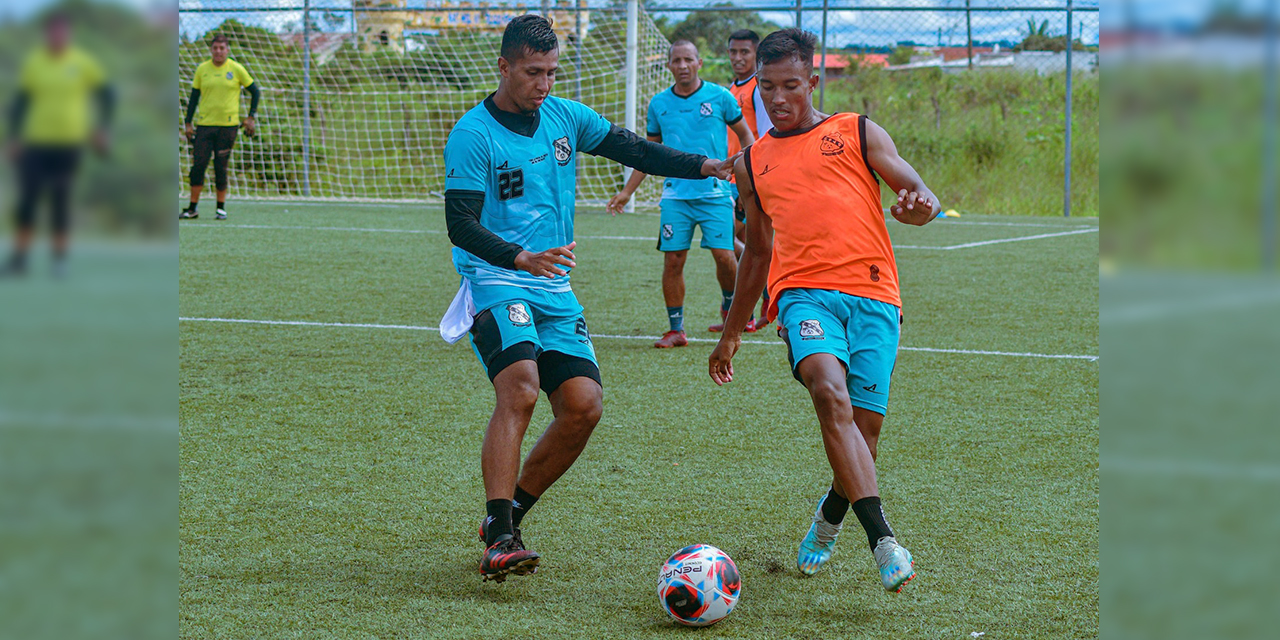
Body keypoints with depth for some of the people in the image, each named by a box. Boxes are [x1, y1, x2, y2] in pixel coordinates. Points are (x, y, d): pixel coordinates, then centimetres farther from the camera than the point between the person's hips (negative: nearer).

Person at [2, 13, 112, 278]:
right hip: (36, 143, 1)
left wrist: (101, 127, -2)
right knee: (26, 201, -4)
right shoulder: (33, 63, 5)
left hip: (68, 144, -1)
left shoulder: (83, 64, 1)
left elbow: (106, 95, 9)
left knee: (61, 204, 0)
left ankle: (60, 261, 9)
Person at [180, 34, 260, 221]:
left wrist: (251, 117, 5)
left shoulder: (236, 69, 1)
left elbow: (255, 92, 10)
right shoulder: (202, 69, 6)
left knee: (221, 167, -1)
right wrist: (188, 123, 7)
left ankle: (221, 207, 11)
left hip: (228, 125, -2)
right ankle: (192, 208, 3)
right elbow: (194, 96, 12)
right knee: (198, 165, -4)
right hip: (204, 125, 2)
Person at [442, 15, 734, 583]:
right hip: (495, 281, -7)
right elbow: (460, 224, -17)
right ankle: (499, 540, -30)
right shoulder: (473, 135, -10)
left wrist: (703, 166, 6)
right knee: (520, 388, -28)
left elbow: (628, 148, 18)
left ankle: (507, 513, 10)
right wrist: (520, 258, -32)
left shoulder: (564, 116, 9)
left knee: (584, 406, -6)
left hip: (554, 287, 7)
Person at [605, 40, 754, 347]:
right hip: (675, 194, 2)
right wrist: (627, 192, 16)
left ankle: (730, 305, 20)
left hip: (715, 192, -2)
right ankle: (675, 329, 7)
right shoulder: (658, 104, 8)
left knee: (723, 254, -10)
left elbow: (745, 135, 11)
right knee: (673, 260, -4)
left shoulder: (720, 97, 0)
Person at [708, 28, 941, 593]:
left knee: (863, 427, -6)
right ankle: (882, 539, -38)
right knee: (831, 392, -29)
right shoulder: (753, 164, 22)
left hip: (873, 294, 0)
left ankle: (830, 517, 28)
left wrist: (920, 206, -19)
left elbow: (922, 197, 6)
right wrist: (731, 333, 35)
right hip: (802, 291, 1)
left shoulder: (859, 135, 14)